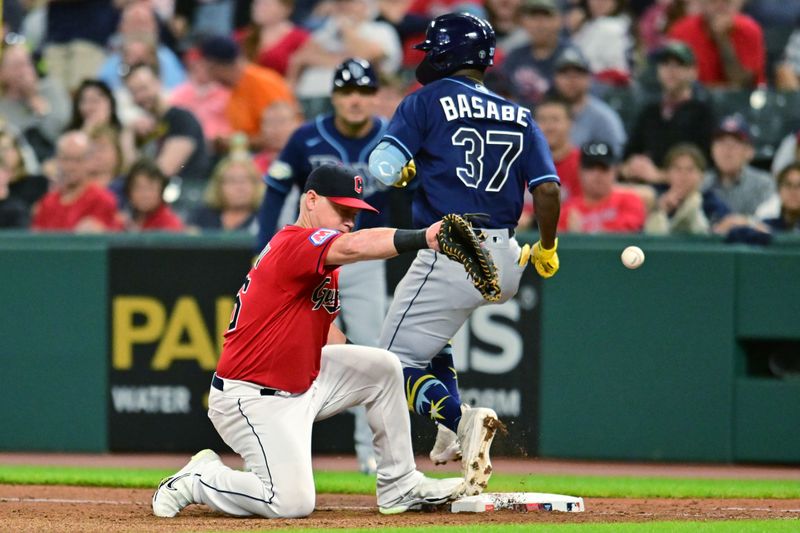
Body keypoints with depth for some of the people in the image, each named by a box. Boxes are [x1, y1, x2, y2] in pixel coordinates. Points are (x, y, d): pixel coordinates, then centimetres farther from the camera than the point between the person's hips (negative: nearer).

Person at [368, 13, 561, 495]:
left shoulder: (427, 103, -2)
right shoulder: (519, 118, 11)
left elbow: (383, 170, -11)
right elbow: (548, 189, 2)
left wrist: (404, 168, 12)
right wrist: (547, 249, 16)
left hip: (450, 253, -6)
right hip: (505, 264, 6)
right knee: (429, 334, 31)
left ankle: (458, 418, -28)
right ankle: (453, 437, 12)